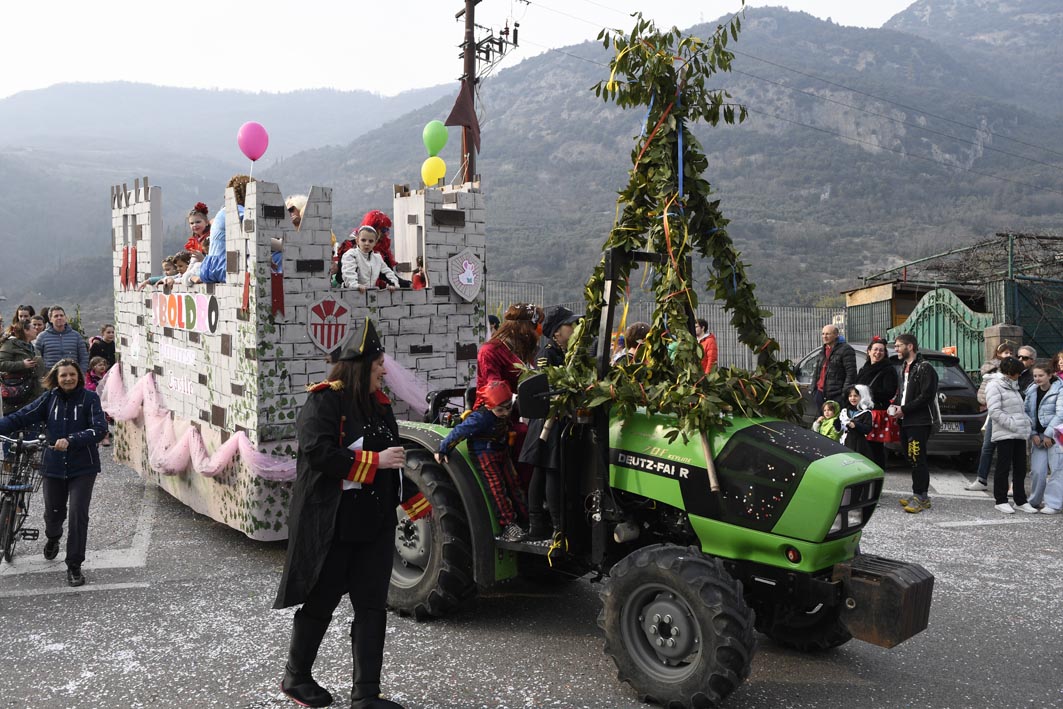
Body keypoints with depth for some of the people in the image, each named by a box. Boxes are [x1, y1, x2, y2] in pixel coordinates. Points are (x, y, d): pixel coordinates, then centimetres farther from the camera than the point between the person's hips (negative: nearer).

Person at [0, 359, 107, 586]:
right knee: (53, 512, 14)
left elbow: (100, 429, -18)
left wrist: (71, 440, -30)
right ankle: (53, 538, 50)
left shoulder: (89, 398, -7)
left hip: (82, 467, -3)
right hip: (53, 466, 3)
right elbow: (21, 417, -4)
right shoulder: (49, 399, 1)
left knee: (78, 513, -10)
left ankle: (74, 566, 2)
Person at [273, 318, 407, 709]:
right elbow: (318, 452, -25)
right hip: (330, 525, -6)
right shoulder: (324, 401, -12)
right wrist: (375, 461, -23)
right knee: (320, 603, 10)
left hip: (374, 525, 7)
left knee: (372, 606, 6)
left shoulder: (379, 404, 10)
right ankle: (296, 677, 32)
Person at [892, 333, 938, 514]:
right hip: (905, 421, 9)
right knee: (911, 458, 10)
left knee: (917, 459, -10)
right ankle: (921, 495, 16)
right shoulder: (904, 367, 21)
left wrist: (904, 409, -15)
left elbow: (926, 396, -16)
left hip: (919, 421, -9)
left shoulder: (924, 368, -8)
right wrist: (895, 405, 8)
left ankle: (920, 496, -7)